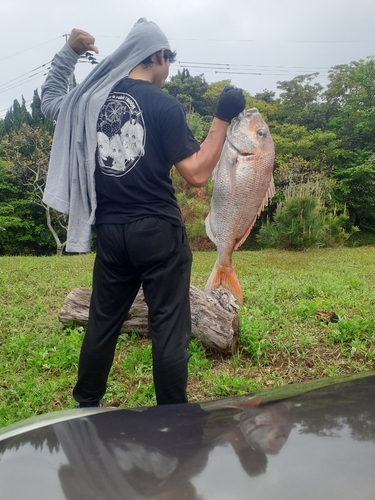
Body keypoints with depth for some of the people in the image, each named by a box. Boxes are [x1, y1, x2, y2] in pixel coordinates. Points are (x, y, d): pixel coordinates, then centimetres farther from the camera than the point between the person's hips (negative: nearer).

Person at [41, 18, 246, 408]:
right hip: (158, 231, -5)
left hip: (110, 231, 6)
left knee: (102, 321, 17)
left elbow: (49, 100, 28)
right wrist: (223, 118, -7)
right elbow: (197, 174, -12)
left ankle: (86, 406, 32)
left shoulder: (91, 98, 6)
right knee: (168, 327, 4)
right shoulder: (164, 105, -9)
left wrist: (68, 52, 29)